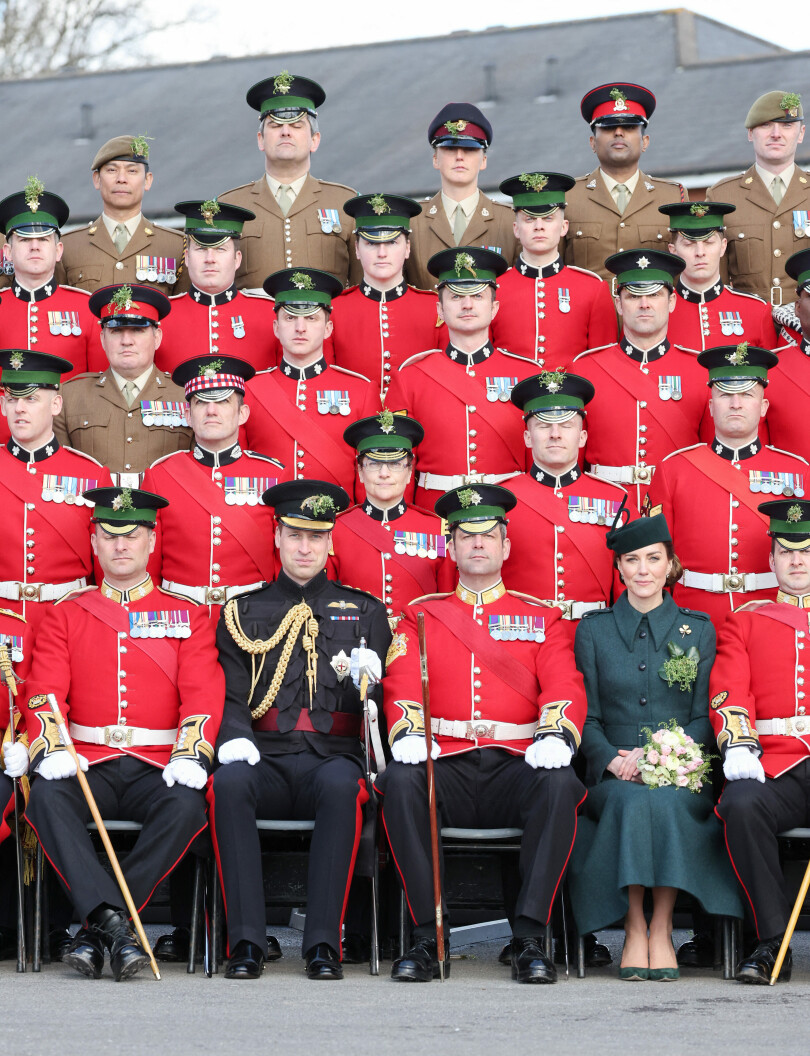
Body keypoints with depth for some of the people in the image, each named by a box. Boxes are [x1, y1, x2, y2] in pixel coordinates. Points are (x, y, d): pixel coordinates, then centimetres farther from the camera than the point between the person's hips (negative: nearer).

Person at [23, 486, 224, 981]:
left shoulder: (188, 616, 13)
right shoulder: (65, 616, 15)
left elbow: (204, 694, 1)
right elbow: (45, 694, 4)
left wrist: (191, 755, -19)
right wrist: (51, 750, -18)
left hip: (157, 768, -1)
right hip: (88, 766, 1)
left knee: (187, 806, -34)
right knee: (46, 797, -33)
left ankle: (97, 928, -29)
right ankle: (115, 921, -41)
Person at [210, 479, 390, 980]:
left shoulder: (364, 611, 18)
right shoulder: (243, 612, 18)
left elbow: (379, 706, 13)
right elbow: (231, 694, 9)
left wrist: (367, 681, -12)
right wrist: (235, 735, -14)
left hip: (332, 757, -1)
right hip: (266, 758, 1)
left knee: (341, 785, -37)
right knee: (229, 781, -35)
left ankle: (324, 942, -35)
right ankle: (247, 940, -33)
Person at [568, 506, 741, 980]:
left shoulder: (699, 630, 12)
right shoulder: (593, 629, 12)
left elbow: (703, 716, 8)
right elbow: (587, 717, 9)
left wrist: (668, 759, -11)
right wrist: (612, 760, -12)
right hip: (614, 776, 0)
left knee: (665, 802, -35)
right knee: (634, 802, -35)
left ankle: (662, 930, -28)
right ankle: (634, 931, -28)